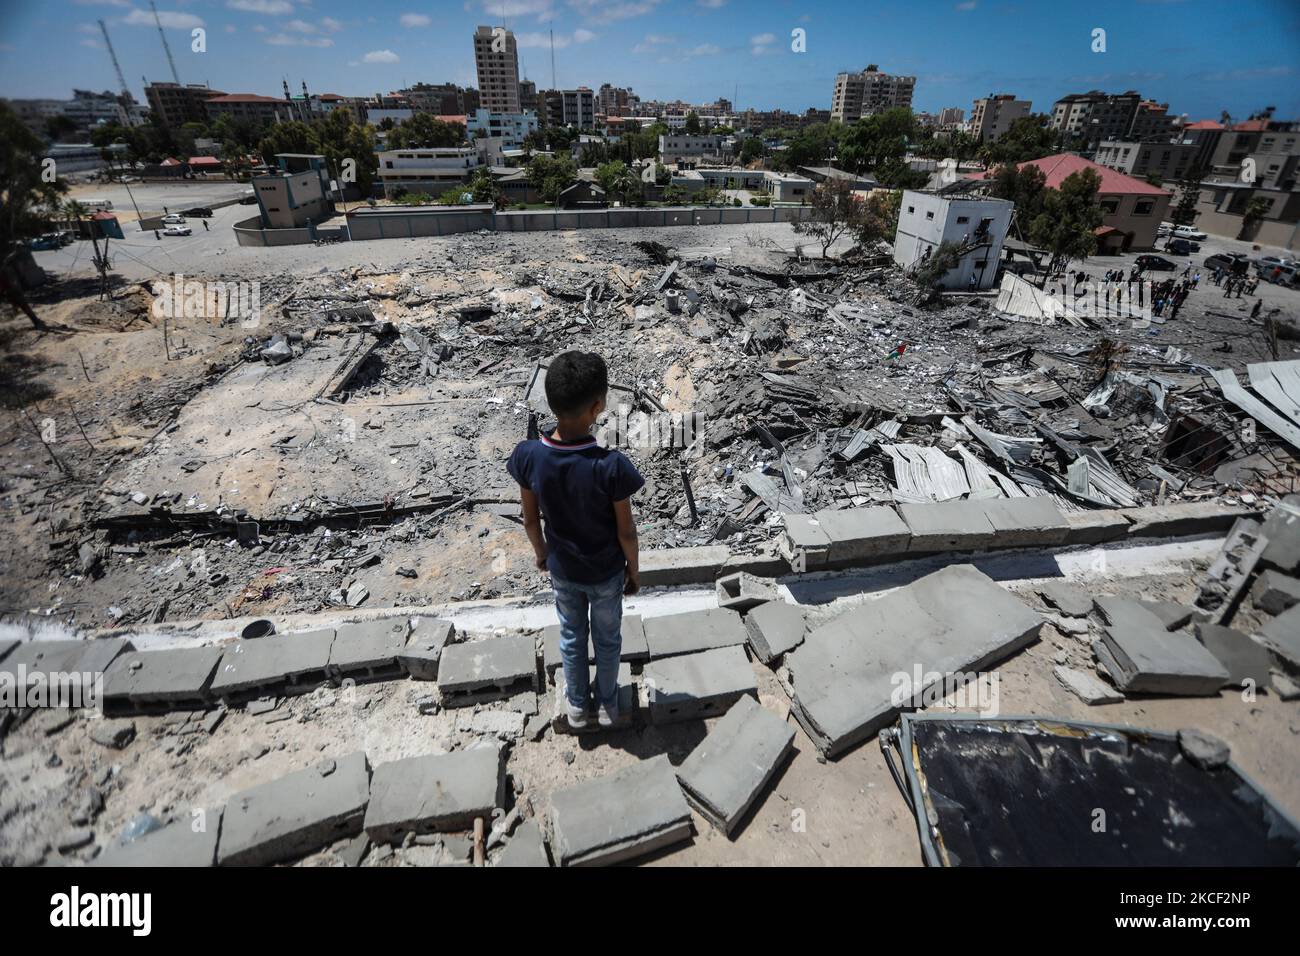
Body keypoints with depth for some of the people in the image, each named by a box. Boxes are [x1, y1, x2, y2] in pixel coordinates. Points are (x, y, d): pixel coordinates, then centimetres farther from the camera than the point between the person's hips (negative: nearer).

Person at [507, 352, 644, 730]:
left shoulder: (528, 456, -25)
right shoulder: (612, 465, -33)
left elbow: (531, 519, -8)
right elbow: (625, 531, -19)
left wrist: (541, 553, 12)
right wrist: (634, 570, 0)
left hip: (562, 570, 2)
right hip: (606, 573, -2)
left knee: (572, 637, 28)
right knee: (607, 639, 25)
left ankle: (577, 706, 50)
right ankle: (607, 705, 50)